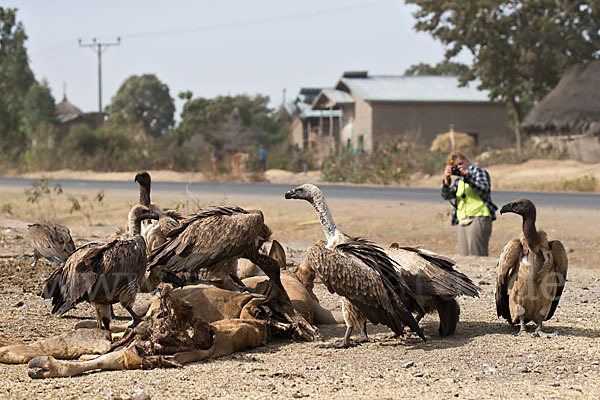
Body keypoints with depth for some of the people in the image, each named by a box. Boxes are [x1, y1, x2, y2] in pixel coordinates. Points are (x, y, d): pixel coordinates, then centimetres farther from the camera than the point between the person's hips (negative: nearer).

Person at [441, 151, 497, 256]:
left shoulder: (478, 171, 7)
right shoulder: (458, 181, 22)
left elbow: (485, 191, -9)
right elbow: (446, 195, 9)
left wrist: (467, 177, -15)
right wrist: (446, 180, -8)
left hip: (479, 219, -6)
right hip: (462, 223, 6)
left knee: (476, 257, -15)